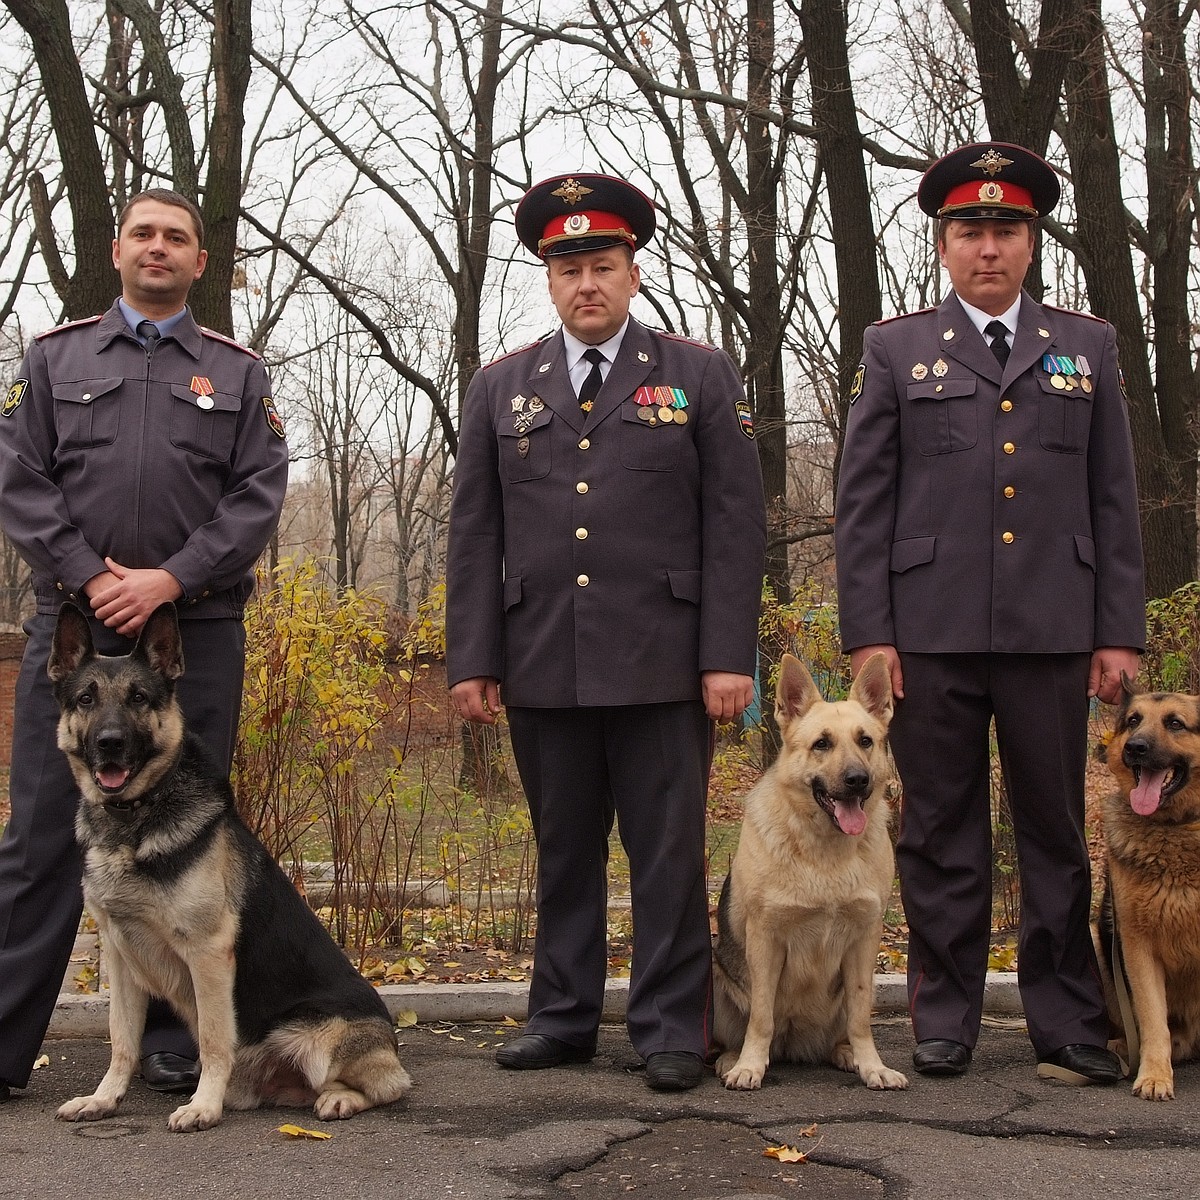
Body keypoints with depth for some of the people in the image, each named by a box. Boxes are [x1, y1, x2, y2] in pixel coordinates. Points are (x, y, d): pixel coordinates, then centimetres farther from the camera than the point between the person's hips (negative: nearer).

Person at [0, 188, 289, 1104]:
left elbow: (259, 498, 1)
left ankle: (174, 1042, 14)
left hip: (198, 634, 0)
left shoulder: (239, 373, 12)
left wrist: (167, 580, -11)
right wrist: (93, 577, -10)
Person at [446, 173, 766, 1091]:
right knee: (563, 850, 11)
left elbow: (735, 524, 0)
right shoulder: (500, 389, 12)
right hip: (542, 666, 3)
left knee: (668, 852, 1)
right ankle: (563, 1018, 22)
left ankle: (673, 1029, 11)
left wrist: (729, 656, -7)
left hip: (662, 663, -2)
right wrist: (472, 660, 3)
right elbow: (475, 534, 10)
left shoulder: (700, 375, 5)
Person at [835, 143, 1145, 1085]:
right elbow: (863, 504, 4)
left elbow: (1114, 501, 10)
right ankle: (945, 1023, 15)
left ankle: (1068, 1028, 15)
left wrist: (1120, 632, 4)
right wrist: (868, 634, -3)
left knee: (1057, 833, 6)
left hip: (1053, 634, 1)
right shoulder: (896, 349, 9)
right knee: (941, 835, 5)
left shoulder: (1088, 345, 14)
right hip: (931, 633, -1)